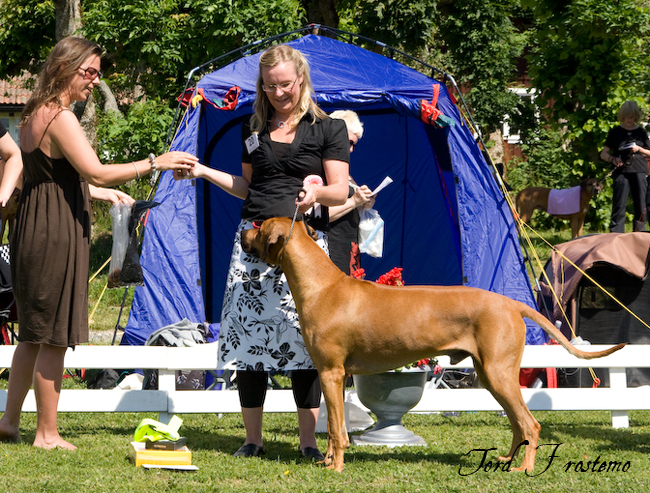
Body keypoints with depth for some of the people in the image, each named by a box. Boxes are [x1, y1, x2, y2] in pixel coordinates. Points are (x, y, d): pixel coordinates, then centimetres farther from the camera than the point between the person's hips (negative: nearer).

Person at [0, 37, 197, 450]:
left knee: (34, 333, 18)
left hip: (34, 230, 10)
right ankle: (47, 433, 4)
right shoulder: (61, 117, -15)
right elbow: (96, 172, -22)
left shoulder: (35, 115, 16)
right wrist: (155, 163, -17)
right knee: (55, 338, -2)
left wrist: (106, 194, 28)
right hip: (56, 234, -10)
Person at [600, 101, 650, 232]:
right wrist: (612, 159, -13)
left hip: (639, 172, 2)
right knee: (619, 206, -7)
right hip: (621, 172, -2)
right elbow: (604, 154, 9)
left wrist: (639, 149, -5)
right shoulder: (616, 132, 9)